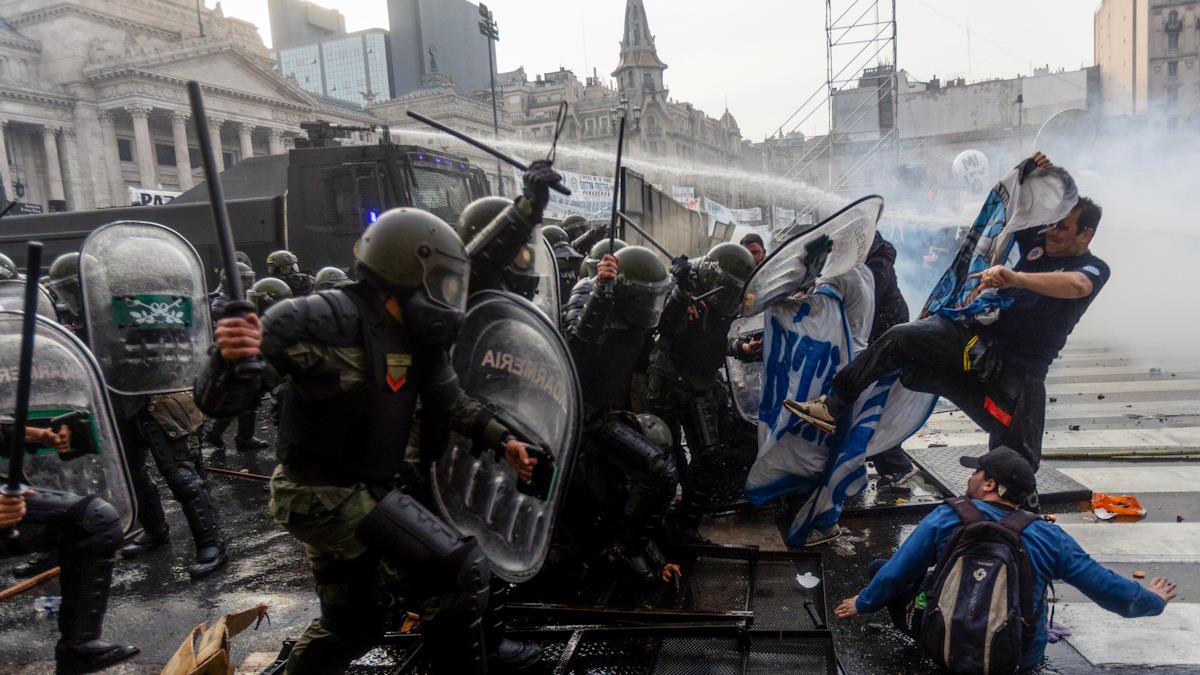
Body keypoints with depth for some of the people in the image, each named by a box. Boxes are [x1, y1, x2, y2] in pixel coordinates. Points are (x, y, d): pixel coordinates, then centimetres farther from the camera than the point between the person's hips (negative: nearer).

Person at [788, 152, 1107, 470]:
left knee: (1018, 464, -8)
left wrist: (1015, 278, -41)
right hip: (973, 333, 4)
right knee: (900, 338, -20)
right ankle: (833, 407, -17)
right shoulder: (1040, 242, 16)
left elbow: (1076, 285, -28)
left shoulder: (1093, 268, -1)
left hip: (1016, 370, -4)